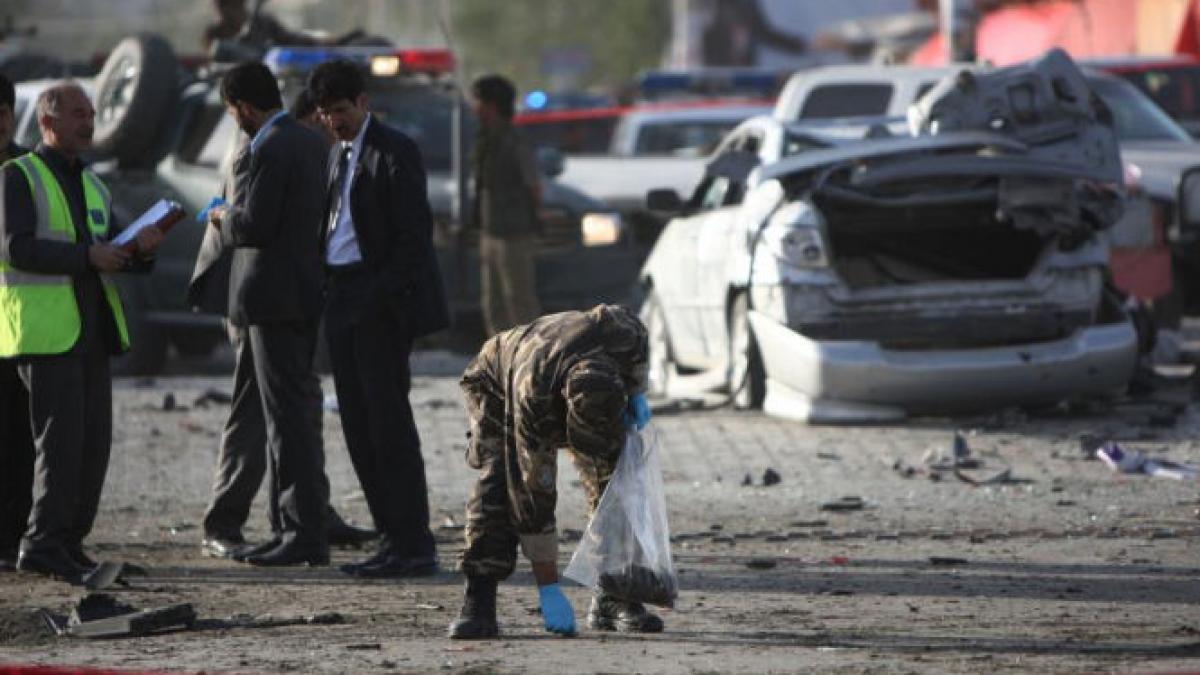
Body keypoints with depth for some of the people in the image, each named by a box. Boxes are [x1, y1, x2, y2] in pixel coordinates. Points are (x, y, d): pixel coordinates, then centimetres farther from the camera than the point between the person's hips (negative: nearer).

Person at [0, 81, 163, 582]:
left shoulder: (93, 186, 21)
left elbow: (112, 251, 17)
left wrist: (141, 249, -5)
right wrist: (87, 256, -20)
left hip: (91, 331, 7)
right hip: (45, 329, -7)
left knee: (95, 441, 4)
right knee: (61, 439, -13)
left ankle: (70, 541, 10)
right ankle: (42, 544, -9)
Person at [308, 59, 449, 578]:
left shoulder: (394, 151, -9)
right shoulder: (339, 152, 18)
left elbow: (415, 232, -13)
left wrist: (384, 296, -19)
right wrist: (329, 293, 9)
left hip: (381, 304, -9)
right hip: (344, 301, 9)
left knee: (387, 420, -9)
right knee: (358, 423, 8)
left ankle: (414, 545, -7)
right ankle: (394, 539, 12)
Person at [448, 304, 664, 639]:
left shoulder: (624, 333, -40)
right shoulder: (532, 398, -46)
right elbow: (533, 498, -39)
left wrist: (636, 392, -20)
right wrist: (549, 589, -36)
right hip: (498, 382, -4)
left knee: (612, 479, -10)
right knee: (500, 480, -26)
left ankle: (613, 600, -1)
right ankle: (478, 605, -25)